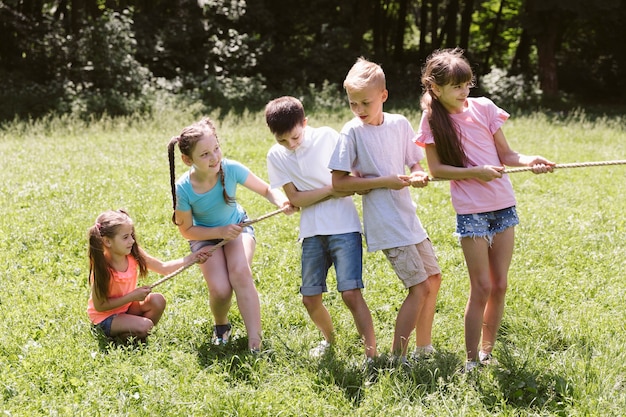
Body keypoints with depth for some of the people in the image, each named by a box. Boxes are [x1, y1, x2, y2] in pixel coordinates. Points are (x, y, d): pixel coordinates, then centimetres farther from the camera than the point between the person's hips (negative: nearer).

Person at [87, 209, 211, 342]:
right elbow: (99, 306, -23)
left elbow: (163, 268, -1)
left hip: (127, 306, 7)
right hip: (105, 316, -7)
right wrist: (133, 296, -25)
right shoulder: (102, 268, -29)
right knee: (144, 326, -25)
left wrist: (191, 259, -14)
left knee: (158, 300, -16)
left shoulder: (134, 254, -12)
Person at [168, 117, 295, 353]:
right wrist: (221, 232, -26)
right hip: (205, 235, -1)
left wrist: (282, 202, -35)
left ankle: (255, 343, -26)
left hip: (237, 227, 1)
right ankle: (221, 326, 17)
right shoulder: (183, 189, -28)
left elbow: (266, 190, -13)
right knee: (220, 290, -20)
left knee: (240, 273, -28)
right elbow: (187, 230, -14)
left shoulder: (231, 169, -27)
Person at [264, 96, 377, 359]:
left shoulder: (327, 137, -6)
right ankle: (329, 338, 35)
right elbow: (295, 198, -4)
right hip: (312, 231, 4)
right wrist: (332, 190, -12)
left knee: (350, 293, -14)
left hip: (344, 227, -3)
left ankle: (372, 354, -8)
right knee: (310, 298, 5)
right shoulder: (276, 156, 1)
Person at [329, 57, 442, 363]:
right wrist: (384, 182, -20)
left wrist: (418, 176, -10)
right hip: (386, 223, -7)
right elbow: (339, 182, -14)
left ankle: (423, 349, 31)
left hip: (407, 215, 7)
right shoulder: (352, 132, -11)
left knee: (433, 277, 17)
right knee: (420, 287, -11)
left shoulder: (400, 124, 3)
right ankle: (397, 359, -5)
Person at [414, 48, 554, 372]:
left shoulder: (483, 108, 1)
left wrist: (529, 161, -15)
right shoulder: (433, 119, -4)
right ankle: (471, 361, 5)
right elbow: (436, 169, -6)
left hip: (503, 205, 3)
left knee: (499, 285, 7)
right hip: (471, 211, -3)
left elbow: (506, 154, 5)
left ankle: (488, 351, 20)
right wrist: (476, 172, -18)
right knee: (482, 287, -5)